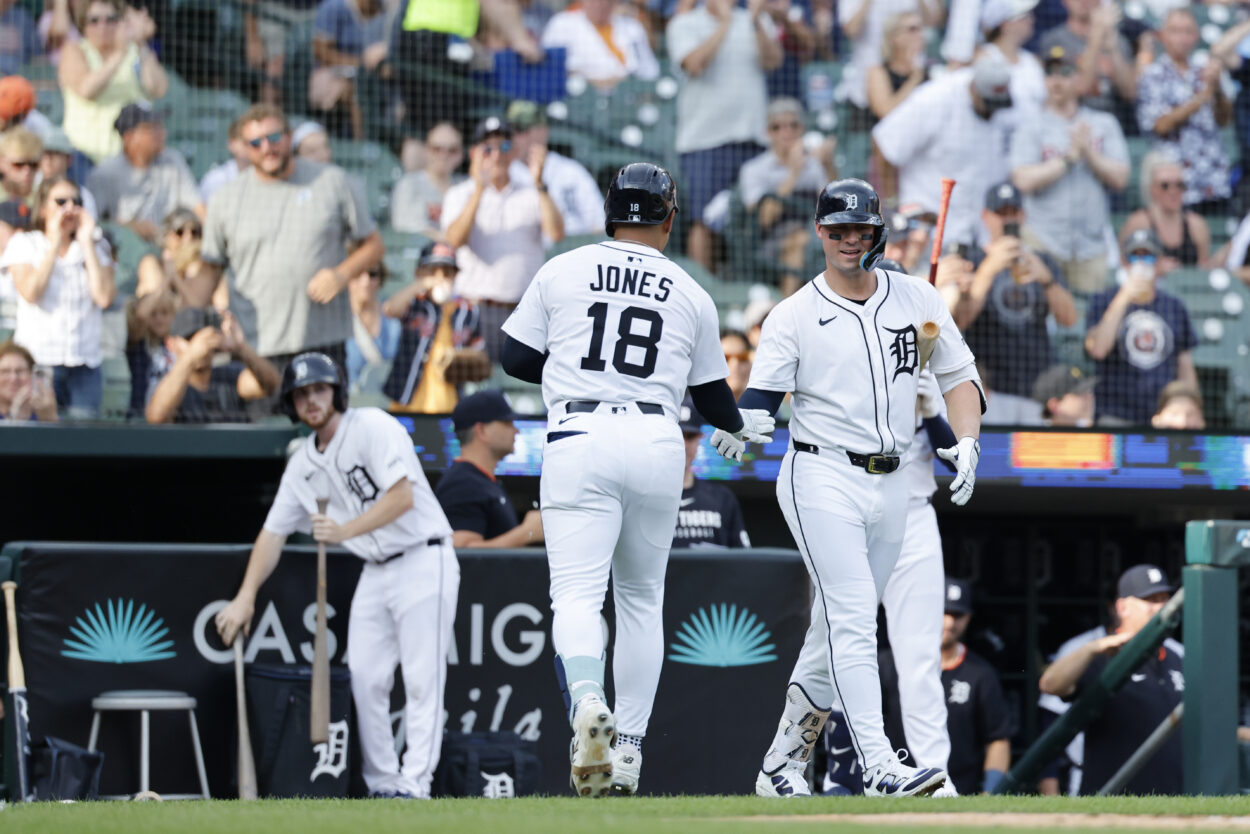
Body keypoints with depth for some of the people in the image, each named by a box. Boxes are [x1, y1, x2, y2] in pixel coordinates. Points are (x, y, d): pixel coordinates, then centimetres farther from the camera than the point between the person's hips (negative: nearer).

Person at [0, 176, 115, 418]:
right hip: (37, 360, -2)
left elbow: (104, 297, -5)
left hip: (85, 362, 2)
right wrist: (55, 242, -9)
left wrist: (86, 242, -2)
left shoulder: (97, 247, 11)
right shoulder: (23, 244, 5)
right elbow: (31, 293, -13)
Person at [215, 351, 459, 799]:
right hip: (375, 572, 7)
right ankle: (382, 785, 5)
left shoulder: (373, 427, -11)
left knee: (422, 678, -10)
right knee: (364, 678, 1)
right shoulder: (303, 464, 10)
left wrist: (345, 530, -27)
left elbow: (403, 497, -20)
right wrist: (246, 597, 6)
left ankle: (414, 786, -15)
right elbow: (273, 532, 13)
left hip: (422, 558, -7)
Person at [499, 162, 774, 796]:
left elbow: (516, 360, 8)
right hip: (656, 442, 2)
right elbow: (711, 397, 18)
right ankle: (629, 748, 14)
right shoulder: (692, 296, 11)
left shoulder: (561, 272, 6)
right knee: (642, 598, 16)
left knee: (576, 594, -10)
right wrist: (744, 427, 40)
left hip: (578, 441, -2)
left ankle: (586, 702, -39)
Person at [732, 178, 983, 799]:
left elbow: (959, 375, 14)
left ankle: (781, 766, 21)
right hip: (823, 479, -5)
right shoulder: (793, 316, -2)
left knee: (838, 628, 10)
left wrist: (966, 443, -2)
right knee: (852, 620, -16)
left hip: (890, 485, 5)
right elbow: (761, 399, -8)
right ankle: (879, 766, -24)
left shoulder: (916, 299, 9)